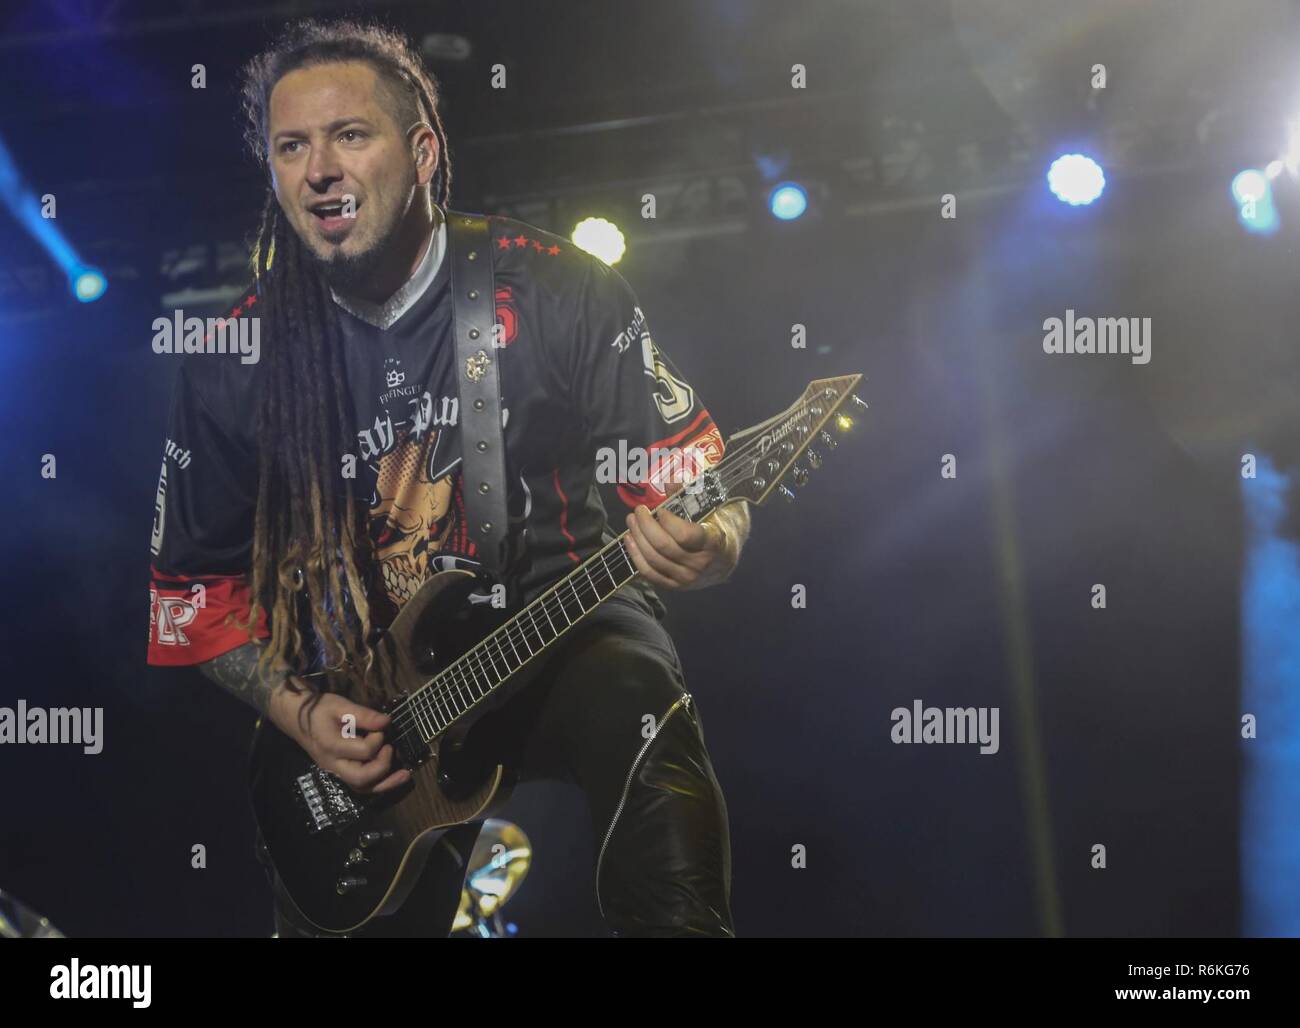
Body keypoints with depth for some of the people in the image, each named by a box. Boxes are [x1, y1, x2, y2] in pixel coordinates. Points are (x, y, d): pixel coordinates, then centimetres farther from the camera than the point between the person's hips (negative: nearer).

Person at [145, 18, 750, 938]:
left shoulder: (561, 292, -9)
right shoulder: (236, 363, -3)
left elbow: (694, 480, -7)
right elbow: (197, 583, 7)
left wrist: (704, 546, -31)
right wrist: (296, 709, -7)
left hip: (564, 633, -2)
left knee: (637, 704, -34)